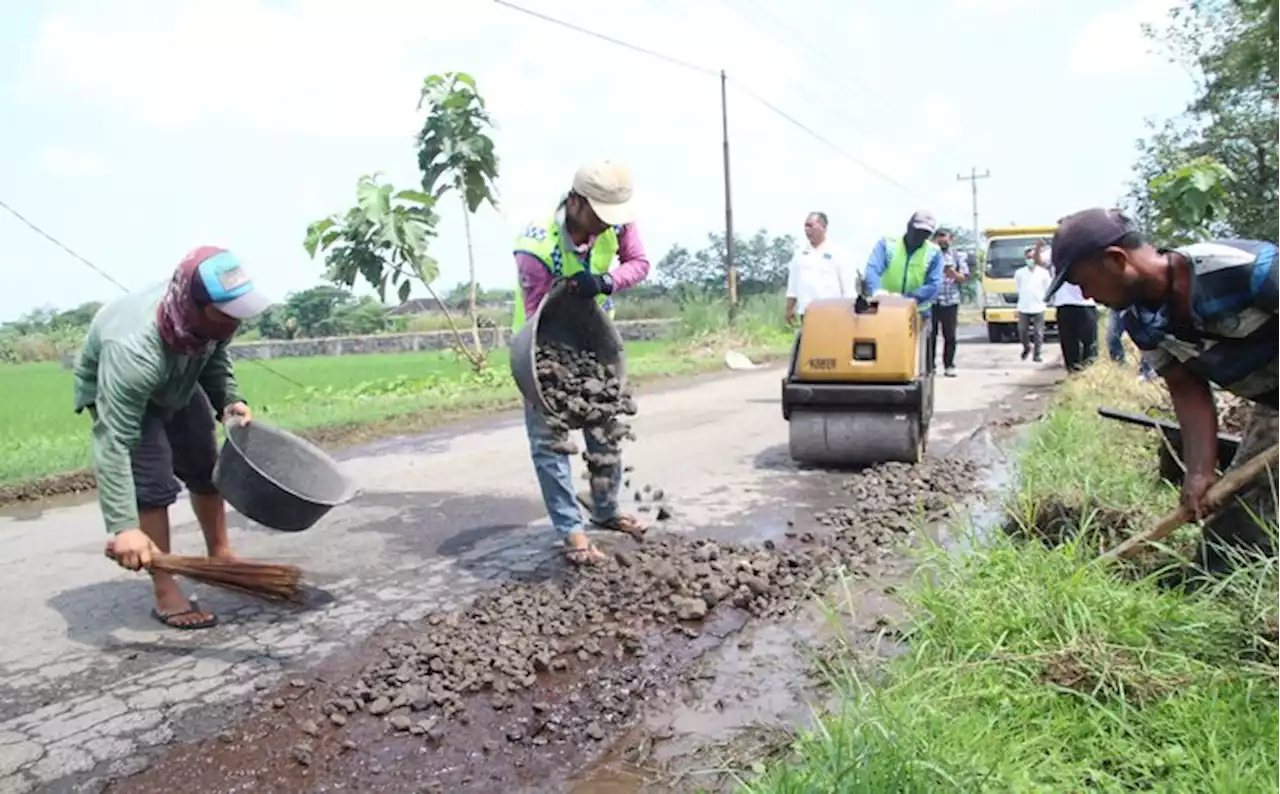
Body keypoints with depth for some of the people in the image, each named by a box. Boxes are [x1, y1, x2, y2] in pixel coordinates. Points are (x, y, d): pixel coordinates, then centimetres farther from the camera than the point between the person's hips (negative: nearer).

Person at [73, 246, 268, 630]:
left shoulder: (212, 314, -29)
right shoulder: (132, 350, -47)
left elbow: (216, 355, -2)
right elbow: (114, 444, -46)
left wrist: (228, 399, -17)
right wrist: (123, 527, -49)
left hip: (179, 384, 6)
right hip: (111, 389, -6)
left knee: (206, 468, 10)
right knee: (153, 483, -18)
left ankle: (220, 555, 28)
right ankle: (165, 594, -7)